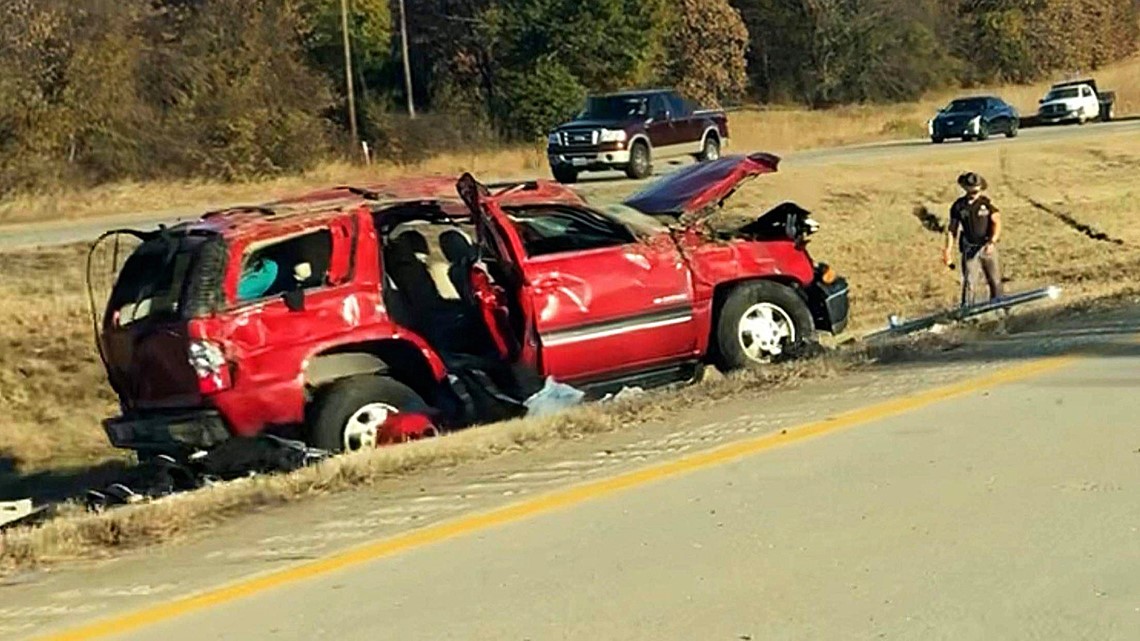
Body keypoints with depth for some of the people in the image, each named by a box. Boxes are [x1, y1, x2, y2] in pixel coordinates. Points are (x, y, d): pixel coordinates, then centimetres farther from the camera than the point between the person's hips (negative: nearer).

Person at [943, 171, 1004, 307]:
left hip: (987, 247, 1)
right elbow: (952, 229, 6)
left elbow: (997, 223, -9)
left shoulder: (987, 203, -4)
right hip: (969, 249, -1)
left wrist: (992, 242, -24)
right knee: (970, 281, -7)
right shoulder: (958, 206, -1)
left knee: (995, 280, 11)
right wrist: (947, 249, 0)